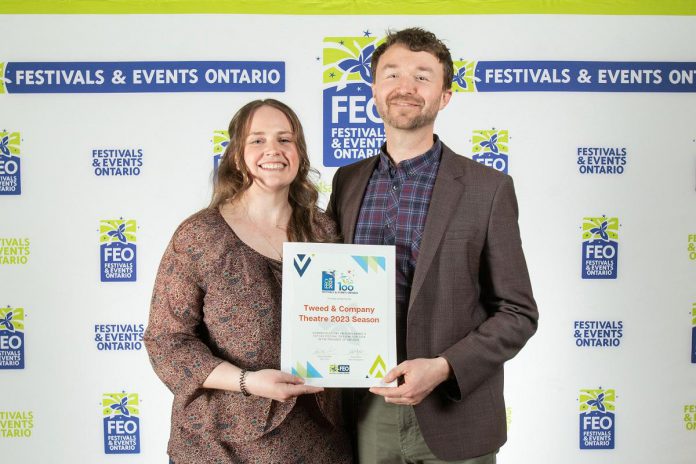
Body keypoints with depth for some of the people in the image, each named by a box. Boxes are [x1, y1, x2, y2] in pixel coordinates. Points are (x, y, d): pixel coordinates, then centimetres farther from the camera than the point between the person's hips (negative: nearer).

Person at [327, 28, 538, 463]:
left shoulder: (488, 188, -7)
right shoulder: (347, 182, 3)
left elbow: (517, 313, -5)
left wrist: (444, 368, -17)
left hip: (453, 416, -2)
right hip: (366, 415, 3)